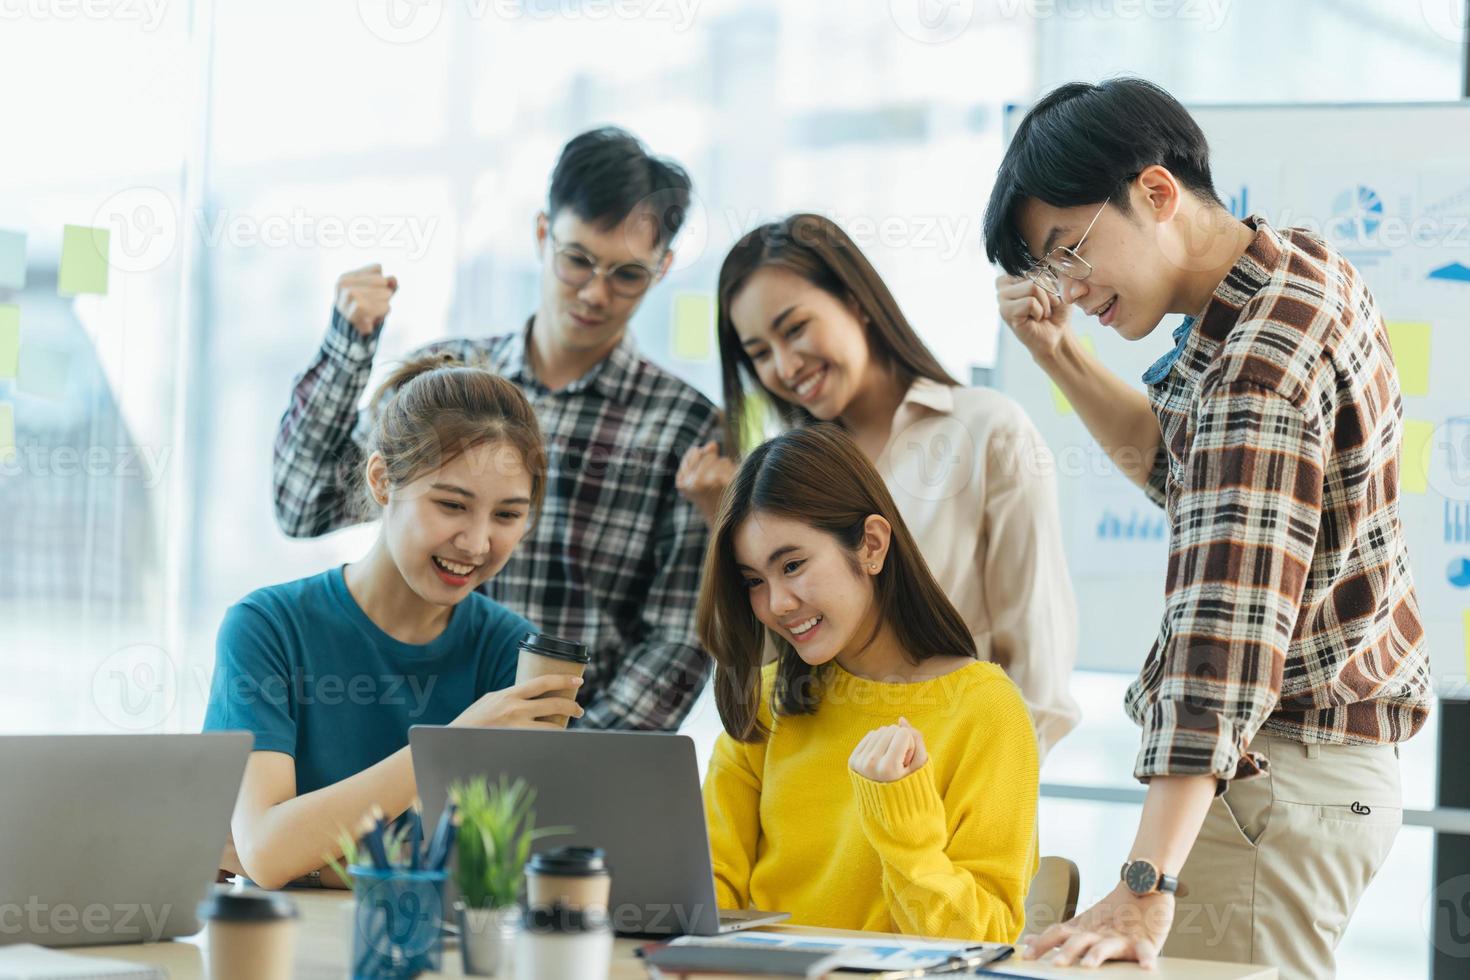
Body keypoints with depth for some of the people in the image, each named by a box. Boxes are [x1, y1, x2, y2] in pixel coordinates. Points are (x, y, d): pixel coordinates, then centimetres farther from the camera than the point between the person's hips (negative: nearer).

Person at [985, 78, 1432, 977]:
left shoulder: (1261, 368, -24)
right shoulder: (1305, 266, 7)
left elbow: (1225, 631, -33)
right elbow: (1172, 461, 24)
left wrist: (1145, 890, -38)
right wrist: (1059, 353, 7)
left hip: (1276, 767, -10)